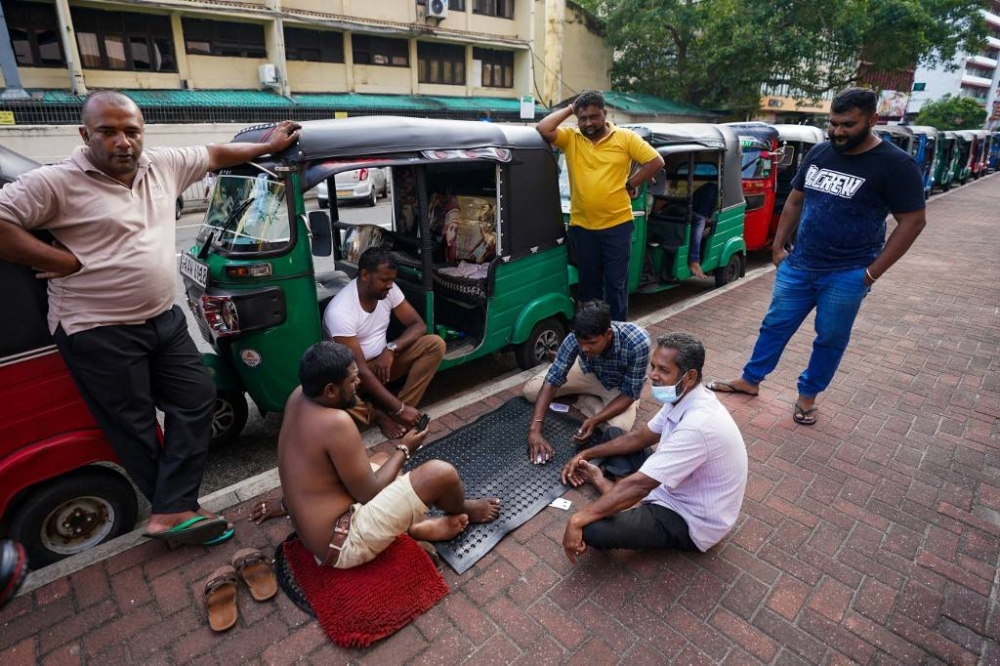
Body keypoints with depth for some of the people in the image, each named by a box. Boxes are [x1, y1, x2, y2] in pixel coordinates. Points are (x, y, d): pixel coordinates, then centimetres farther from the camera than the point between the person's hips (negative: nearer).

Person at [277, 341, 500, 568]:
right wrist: (404, 449, -5)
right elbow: (369, 494, -18)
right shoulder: (337, 423, -30)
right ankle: (464, 511, 19)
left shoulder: (298, 397, -3)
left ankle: (416, 525, 17)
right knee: (440, 473, -14)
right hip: (342, 544, -10)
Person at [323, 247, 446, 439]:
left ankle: (393, 412, -18)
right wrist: (400, 408, -31)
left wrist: (391, 349, -23)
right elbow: (360, 369, -30)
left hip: (383, 360, 6)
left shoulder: (388, 290, -10)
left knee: (435, 344, -17)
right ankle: (380, 415, -10)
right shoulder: (340, 312, -28)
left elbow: (418, 325, -4)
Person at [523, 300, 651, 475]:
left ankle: (586, 399, 0)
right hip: (590, 374, 2)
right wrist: (535, 429, -40)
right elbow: (552, 380, -29)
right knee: (530, 391, -13)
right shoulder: (575, 338, -33)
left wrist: (594, 421, -43)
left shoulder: (638, 342, -39)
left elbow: (630, 393, -29)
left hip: (621, 386, -1)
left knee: (617, 431, -30)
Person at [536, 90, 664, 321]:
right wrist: (569, 109, -3)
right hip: (581, 226, 2)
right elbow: (542, 129, -11)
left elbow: (656, 161, -1)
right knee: (589, 282, 14)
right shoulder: (570, 138, 3)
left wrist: (630, 184, -1)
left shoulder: (625, 137, -1)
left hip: (617, 224, -2)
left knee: (616, 283, 4)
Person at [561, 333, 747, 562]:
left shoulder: (698, 425, -35)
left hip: (692, 521, -8)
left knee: (592, 528, -23)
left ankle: (604, 485, 2)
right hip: (678, 491, 9)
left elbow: (639, 485, -34)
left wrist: (578, 519, -29)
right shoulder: (682, 398, -6)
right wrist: (587, 454, 9)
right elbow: (640, 437, 10)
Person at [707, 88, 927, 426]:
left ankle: (808, 394, 28)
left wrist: (871, 273, -13)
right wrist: (777, 246, 7)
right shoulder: (819, 153, 3)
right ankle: (750, 380, 28)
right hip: (798, 265, 5)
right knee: (775, 324, 13)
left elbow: (913, 221, -10)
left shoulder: (895, 164, -12)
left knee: (830, 339, 10)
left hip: (846, 275, -4)